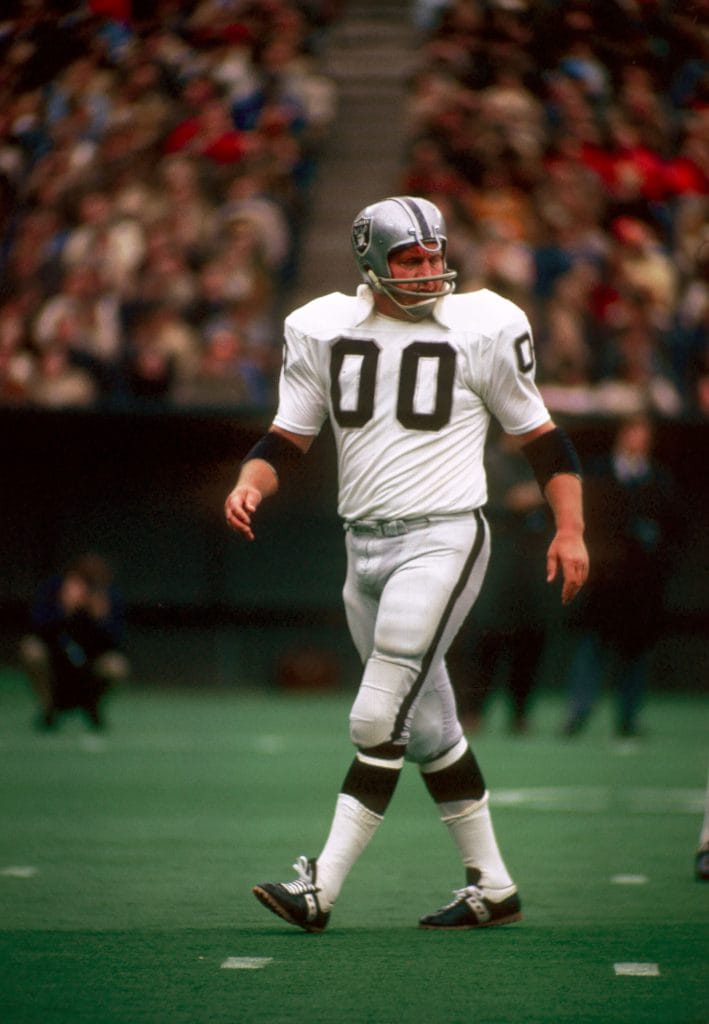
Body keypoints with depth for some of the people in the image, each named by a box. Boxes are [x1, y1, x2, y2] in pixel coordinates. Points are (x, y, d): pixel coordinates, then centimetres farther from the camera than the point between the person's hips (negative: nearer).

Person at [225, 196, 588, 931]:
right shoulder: (322, 331, 6)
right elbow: (287, 438, 10)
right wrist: (250, 484, -10)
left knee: (379, 720, -12)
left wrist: (570, 528, -4)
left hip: (441, 539, -5)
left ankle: (321, 888, -11)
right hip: (365, 544, 5)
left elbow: (540, 436, 4)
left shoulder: (481, 328, -3)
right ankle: (492, 885, 21)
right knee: (428, 729, 11)